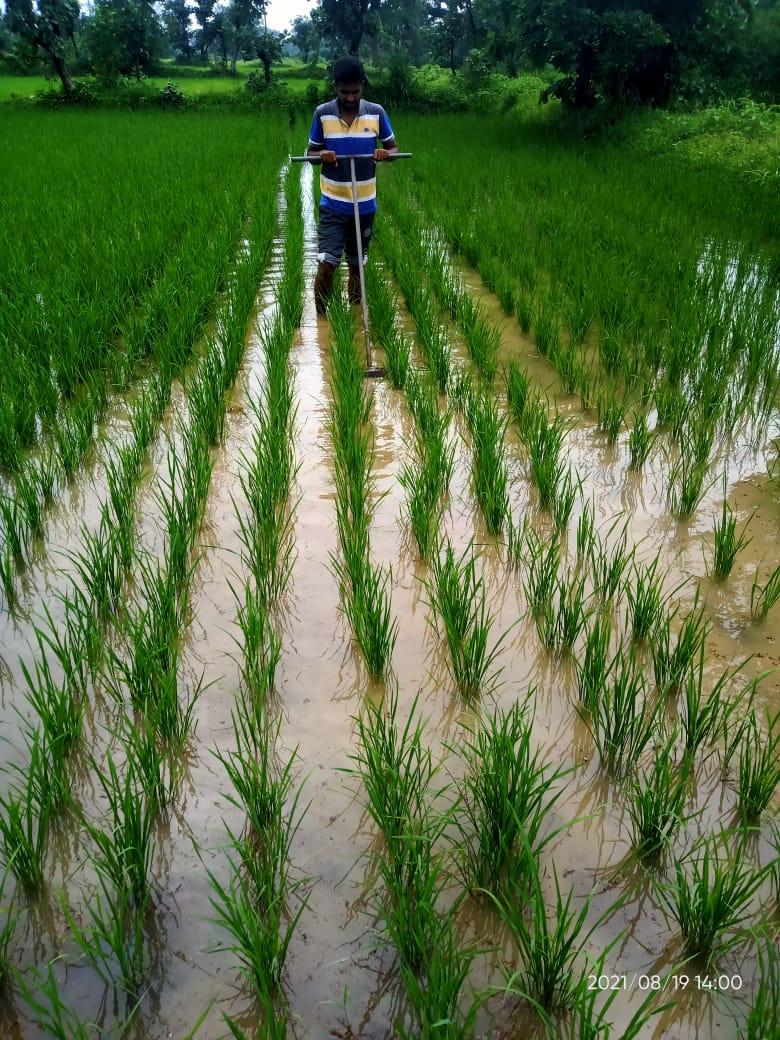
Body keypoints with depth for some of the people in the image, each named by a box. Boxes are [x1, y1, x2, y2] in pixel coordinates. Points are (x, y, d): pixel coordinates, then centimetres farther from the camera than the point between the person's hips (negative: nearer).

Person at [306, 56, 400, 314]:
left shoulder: (376, 112, -3)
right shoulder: (322, 113, -5)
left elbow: (394, 148, 6)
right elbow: (310, 151, 4)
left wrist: (386, 153, -18)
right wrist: (321, 154, -20)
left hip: (364, 204, 2)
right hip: (332, 204, -2)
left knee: (356, 264, 13)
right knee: (326, 264, -11)